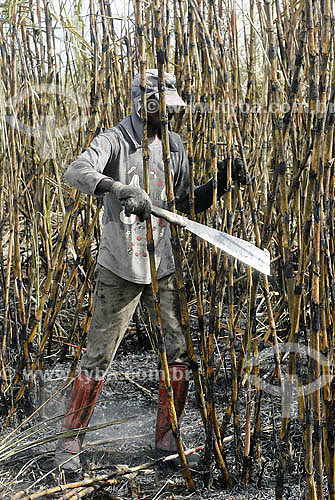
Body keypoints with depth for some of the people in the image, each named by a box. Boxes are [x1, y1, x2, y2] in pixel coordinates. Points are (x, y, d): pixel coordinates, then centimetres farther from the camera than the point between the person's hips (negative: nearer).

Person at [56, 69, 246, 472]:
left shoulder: (173, 146, 10)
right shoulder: (115, 141, -9)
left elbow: (186, 203, 16)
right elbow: (77, 172, -29)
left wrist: (219, 183, 1)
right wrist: (120, 188, -45)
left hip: (163, 267, 6)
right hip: (119, 269, -5)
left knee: (179, 351, 5)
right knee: (98, 358, 0)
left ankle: (166, 438, 20)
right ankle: (70, 439, 15)